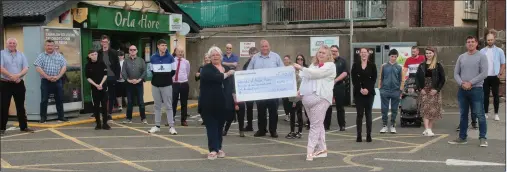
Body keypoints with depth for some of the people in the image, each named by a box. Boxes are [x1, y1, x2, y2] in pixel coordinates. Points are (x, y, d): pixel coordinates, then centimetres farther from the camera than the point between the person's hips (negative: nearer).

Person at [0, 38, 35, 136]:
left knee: (21, 106, 8)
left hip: (19, 84, 3)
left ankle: (23, 126, 15)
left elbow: (26, 68, 1)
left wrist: (18, 75, -17)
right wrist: (11, 76, -21)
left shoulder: (21, 55, 10)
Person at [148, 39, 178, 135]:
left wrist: (166, 77, 4)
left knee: (168, 106, -2)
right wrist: (158, 77, 6)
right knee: (157, 105, 10)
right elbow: (151, 70, 11)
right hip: (155, 84, 2)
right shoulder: (153, 58, 3)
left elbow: (173, 71, 4)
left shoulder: (170, 57, -2)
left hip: (167, 85, -2)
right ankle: (157, 126, 16)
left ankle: (171, 126, -1)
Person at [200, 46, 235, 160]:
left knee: (220, 126, 11)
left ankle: (218, 148, 20)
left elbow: (231, 85, 14)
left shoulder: (227, 68, 13)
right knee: (211, 126, -4)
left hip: (223, 102, 4)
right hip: (210, 103, -4)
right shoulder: (206, 69, -3)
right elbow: (213, 77, -23)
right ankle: (213, 149, -5)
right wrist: (226, 74, -17)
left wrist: (234, 99, 6)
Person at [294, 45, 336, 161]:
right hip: (308, 98, 7)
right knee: (318, 124, 12)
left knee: (315, 125, -8)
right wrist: (301, 89, 6)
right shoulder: (313, 64, 21)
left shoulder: (330, 65, -3)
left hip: (320, 98, -7)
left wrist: (301, 68, -14)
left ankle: (310, 151, -11)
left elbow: (315, 73, -16)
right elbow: (306, 78, 21)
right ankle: (321, 149, 17)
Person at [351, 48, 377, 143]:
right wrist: (360, 89, -12)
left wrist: (367, 89, -14)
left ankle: (369, 135, 5)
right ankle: (359, 135, 2)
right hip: (358, 93, 0)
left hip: (369, 93, 0)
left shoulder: (372, 66, 5)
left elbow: (373, 79, -1)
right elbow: (354, 79, -1)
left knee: (368, 113, 2)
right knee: (359, 114, 0)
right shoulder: (355, 65, 6)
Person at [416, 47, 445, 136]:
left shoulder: (438, 66, 1)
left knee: (433, 111, 1)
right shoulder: (422, 66, 9)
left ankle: (429, 129, 10)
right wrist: (420, 89, -5)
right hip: (424, 91, 1)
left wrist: (437, 89, -11)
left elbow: (442, 79, -2)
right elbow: (417, 78, 7)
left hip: (434, 91, -1)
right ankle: (427, 129, -15)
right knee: (425, 110, -9)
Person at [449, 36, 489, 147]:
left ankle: (482, 138, 0)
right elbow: (456, 73, 10)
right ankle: (462, 137, 18)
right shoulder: (461, 57, 12)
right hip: (462, 90, 5)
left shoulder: (481, 56, -1)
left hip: (476, 89, -5)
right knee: (463, 115, 10)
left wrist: (470, 83, -13)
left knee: (480, 115, -5)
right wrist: (462, 83, -8)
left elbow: (484, 73, -9)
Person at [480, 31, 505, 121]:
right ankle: (486, 113, 11)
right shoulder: (482, 51, 4)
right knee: (485, 95, 5)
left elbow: (503, 64, 3)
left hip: (495, 77, -1)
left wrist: (501, 74, -7)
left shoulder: (499, 51, 0)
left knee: (496, 95, 3)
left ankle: (496, 114, 9)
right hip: (485, 77, 1)